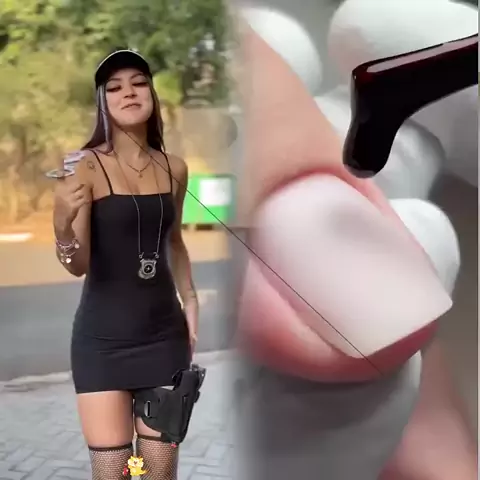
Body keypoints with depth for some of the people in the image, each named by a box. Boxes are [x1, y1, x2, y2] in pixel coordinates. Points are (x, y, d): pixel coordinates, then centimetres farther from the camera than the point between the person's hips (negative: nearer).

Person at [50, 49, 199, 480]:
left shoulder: (175, 169, 3)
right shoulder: (86, 167, -10)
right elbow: (78, 265, -14)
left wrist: (189, 299, 8)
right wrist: (62, 225, -33)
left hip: (164, 333, 4)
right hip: (102, 338, -4)